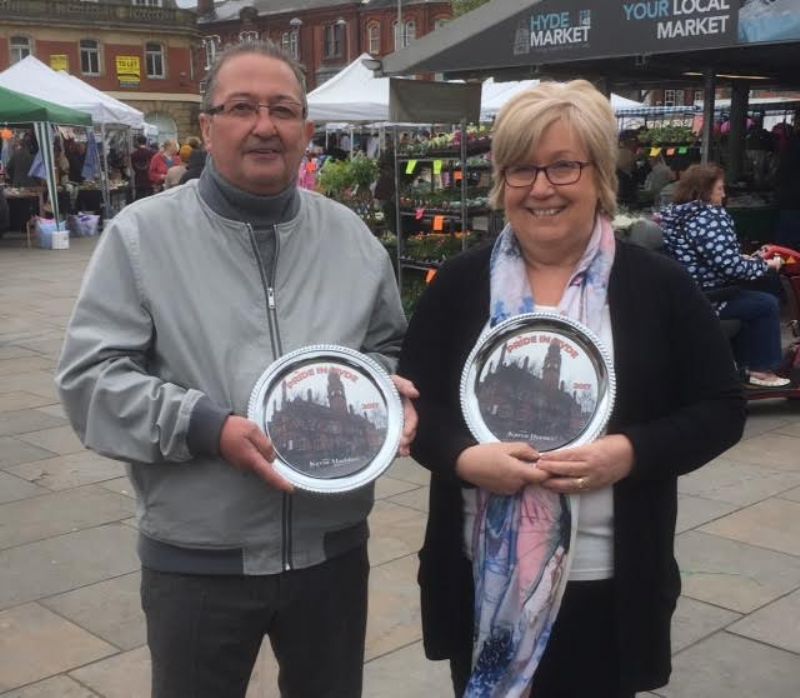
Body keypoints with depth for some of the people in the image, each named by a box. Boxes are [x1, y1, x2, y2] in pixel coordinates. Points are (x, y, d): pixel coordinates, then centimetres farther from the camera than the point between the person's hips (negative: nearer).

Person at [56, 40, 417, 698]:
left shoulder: (351, 236, 6)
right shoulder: (142, 234, -6)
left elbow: (389, 348, 17)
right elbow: (90, 375, -9)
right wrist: (207, 428, -21)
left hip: (333, 548, 3)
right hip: (197, 560, -3)